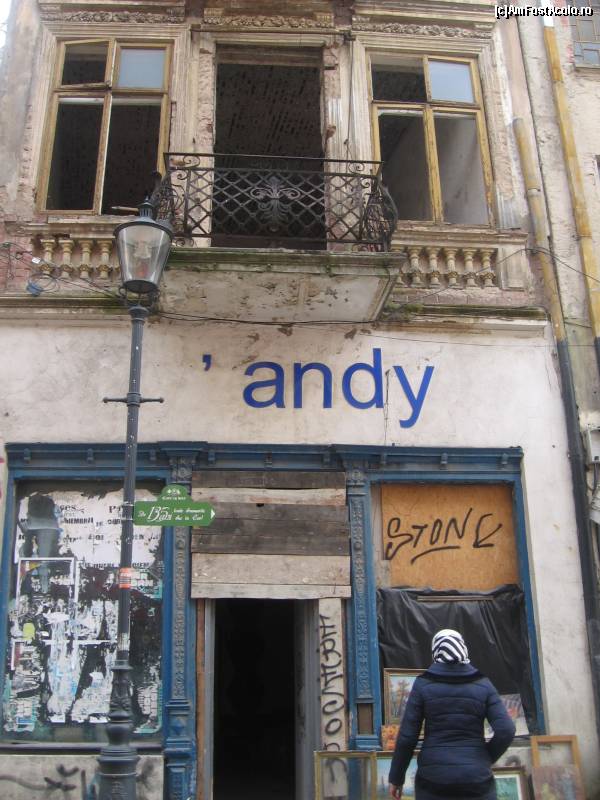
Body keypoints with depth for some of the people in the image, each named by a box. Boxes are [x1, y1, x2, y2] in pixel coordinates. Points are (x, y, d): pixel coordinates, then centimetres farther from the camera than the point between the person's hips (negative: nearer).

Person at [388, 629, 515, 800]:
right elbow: (506, 730, -7)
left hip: (433, 777, -1)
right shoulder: (482, 684, 2)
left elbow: (407, 735, -3)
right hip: (476, 779, 1)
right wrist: (485, 759, 10)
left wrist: (396, 778, 7)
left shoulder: (423, 684, -2)